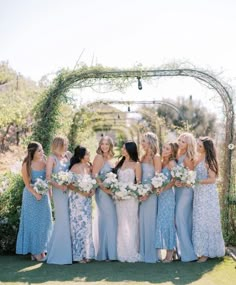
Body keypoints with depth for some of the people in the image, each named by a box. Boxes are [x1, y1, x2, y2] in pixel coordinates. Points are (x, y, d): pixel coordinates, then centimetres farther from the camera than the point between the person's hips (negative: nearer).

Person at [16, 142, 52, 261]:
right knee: (33, 222, 4)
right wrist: (36, 194, -20)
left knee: (44, 222, 9)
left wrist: (49, 193, -6)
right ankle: (35, 251, 13)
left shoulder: (44, 162, -4)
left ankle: (42, 249, 21)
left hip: (44, 195, 4)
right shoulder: (27, 165, -13)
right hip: (32, 196, -4)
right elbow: (27, 184, -8)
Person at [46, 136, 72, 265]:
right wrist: (59, 186, -21)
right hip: (59, 191, -5)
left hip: (70, 190, 5)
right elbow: (48, 177, -8)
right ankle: (59, 254, 5)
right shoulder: (52, 158, -1)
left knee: (70, 220, 6)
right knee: (62, 220, -5)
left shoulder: (68, 156, 13)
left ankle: (68, 252, 15)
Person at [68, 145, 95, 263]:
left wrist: (92, 190, -4)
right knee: (78, 225, -2)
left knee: (87, 225, 9)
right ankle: (78, 254, 7)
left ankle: (86, 253, 18)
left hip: (87, 199, 6)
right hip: (76, 199, -6)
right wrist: (81, 191, -19)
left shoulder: (89, 167, 7)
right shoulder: (75, 167, -11)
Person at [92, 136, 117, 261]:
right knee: (107, 219, -6)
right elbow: (94, 176, -14)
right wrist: (105, 188, -19)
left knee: (111, 220, 10)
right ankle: (105, 253, 3)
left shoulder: (109, 158, 15)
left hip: (110, 192, 8)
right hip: (103, 192, -8)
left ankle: (109, 252, 18)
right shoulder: (99, 157, -8)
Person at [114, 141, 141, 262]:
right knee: (121, 224, 7)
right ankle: (123, 252, 14)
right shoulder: (120, 163, 14)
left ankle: (132, 253, 5)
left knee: (130, 224, -2)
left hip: (131, 197, -5)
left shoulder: (136, 164, -1)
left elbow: (138, 182, -4)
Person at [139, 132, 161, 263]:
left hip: (151, 192, -7)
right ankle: (143, 252, 16)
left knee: (149, 221, -2)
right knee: (142, 221, 8)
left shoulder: (156, 157, -6)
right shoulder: (143, 157, 15)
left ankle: (151, 254, 7)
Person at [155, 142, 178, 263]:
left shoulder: (172, 163, -4)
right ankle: (165, 250, 10)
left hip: (168, 195, -6)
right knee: (161, 221, 4)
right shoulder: (161, 163, 14)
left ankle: (170, 252, 2)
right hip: (160, 195, 6)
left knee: (167, 221, -5)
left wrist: (164, 188, -18)